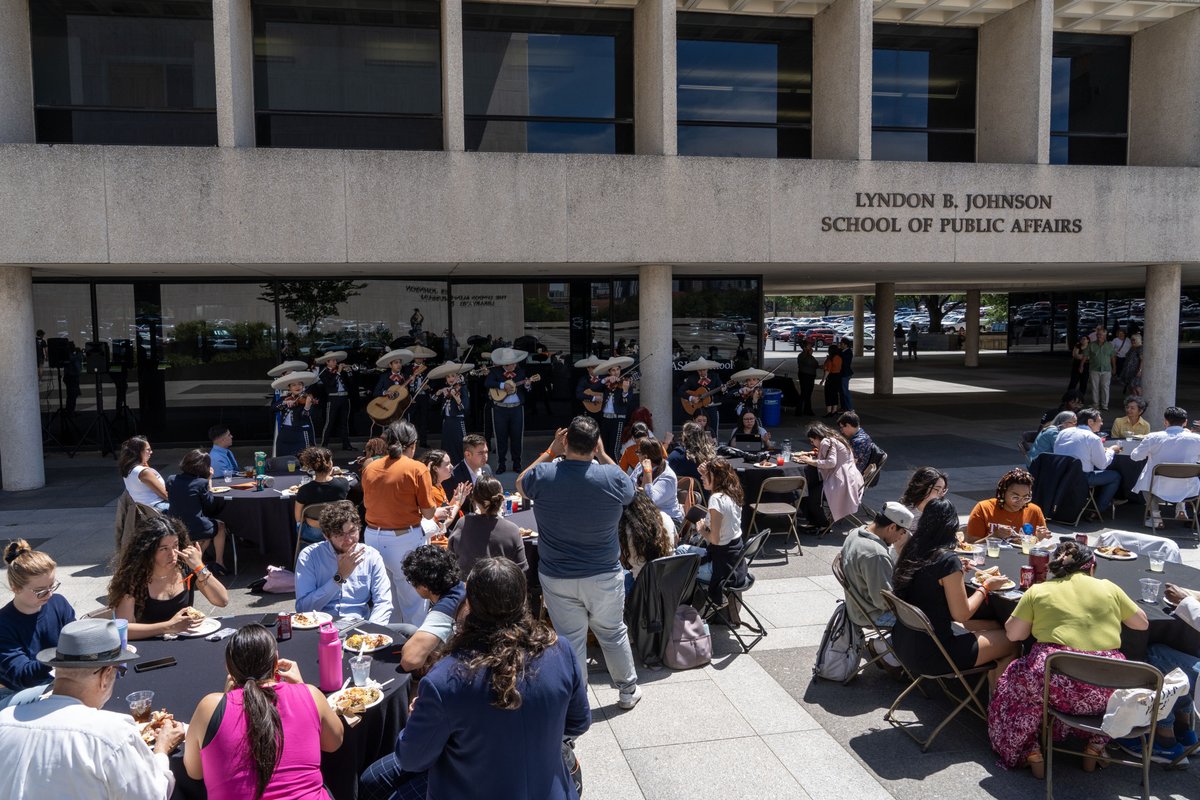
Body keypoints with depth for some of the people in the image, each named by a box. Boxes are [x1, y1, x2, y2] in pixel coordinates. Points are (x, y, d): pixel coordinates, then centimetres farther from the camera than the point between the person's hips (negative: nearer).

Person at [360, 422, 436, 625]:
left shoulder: (369, 468, 5)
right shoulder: (418, 469, -9)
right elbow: (428, 513, -7)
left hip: (373, 537, 5)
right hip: (404, 539, -5)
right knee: (412, 599, 6)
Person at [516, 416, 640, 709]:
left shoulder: (543, 476, -16)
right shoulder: (612, 477, -17)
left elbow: (520, 483, 9)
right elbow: (629, 493, 8)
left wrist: (551, 452, 5)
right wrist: (603, 456, 4)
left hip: (557, 578, 0)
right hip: (604, 576, 0)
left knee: (570, 639, 12)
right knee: (613, 633, 19)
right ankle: (628, 690, 36)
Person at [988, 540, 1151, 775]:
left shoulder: (1038, 591, 5)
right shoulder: (1109, 588, 10)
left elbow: (1013, 634, 7)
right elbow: (1143, 623, 22)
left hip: (1055, 682, -2)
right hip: (1106, 689, 3)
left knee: (1013, 682, 25)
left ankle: (1030, 752, 19)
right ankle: (1096, 746, 31)